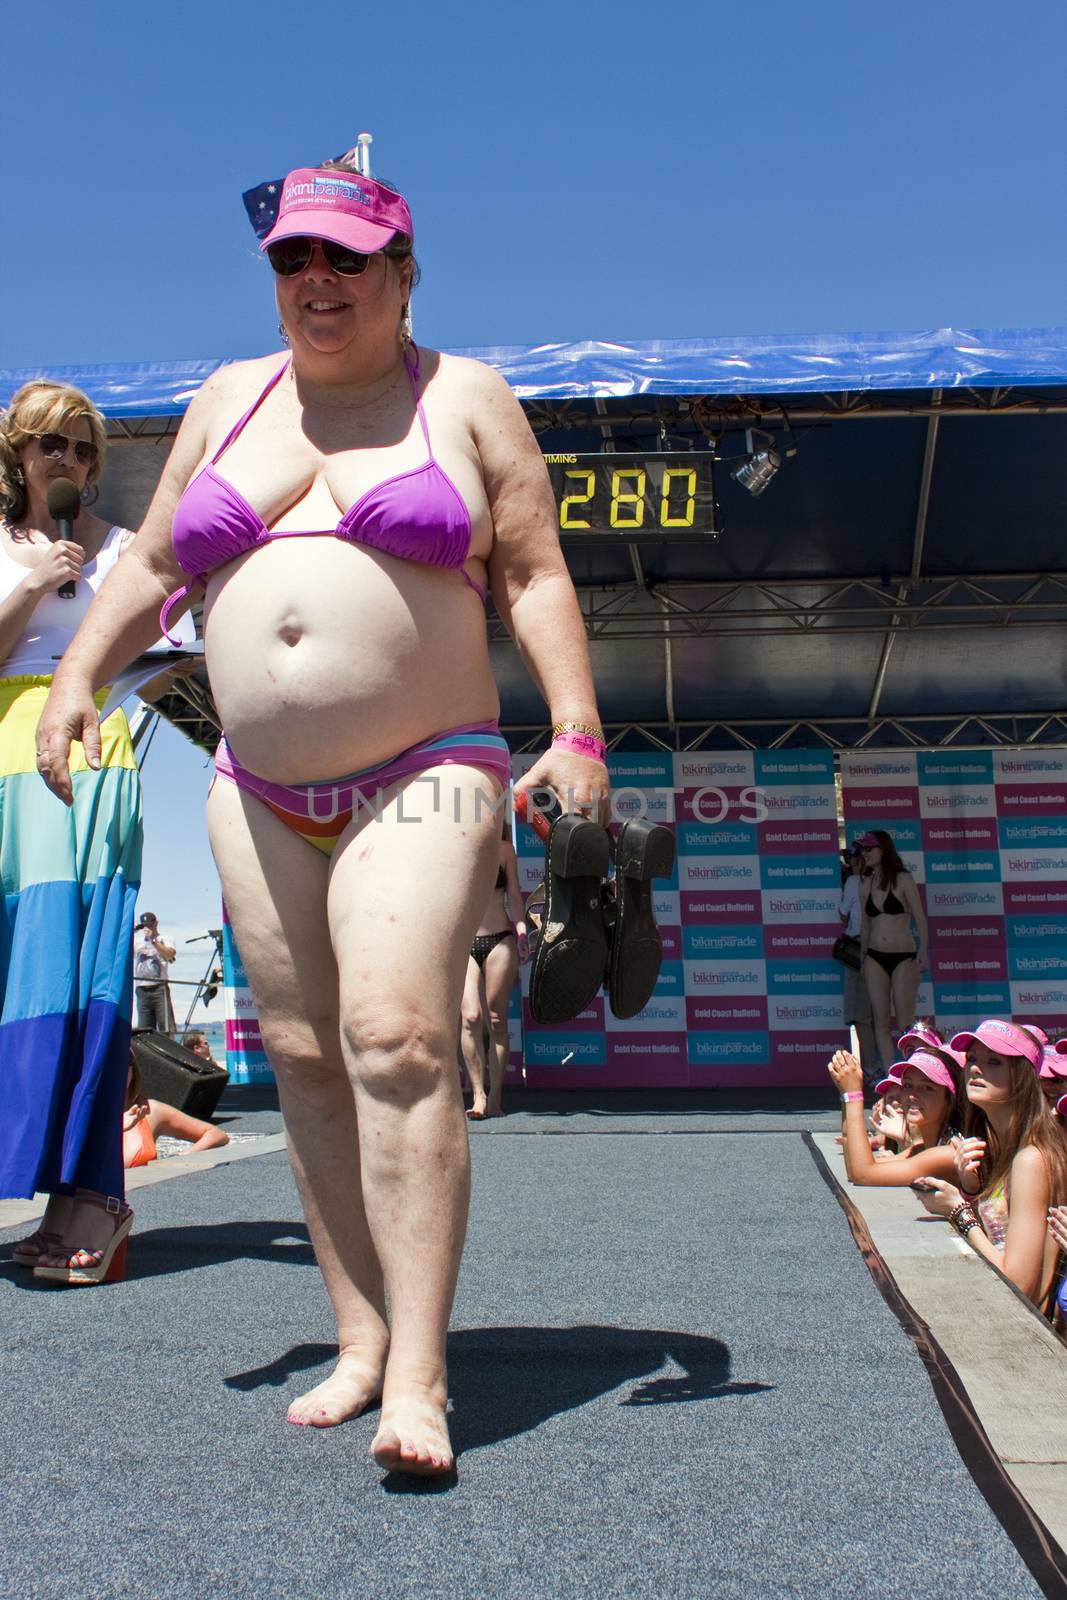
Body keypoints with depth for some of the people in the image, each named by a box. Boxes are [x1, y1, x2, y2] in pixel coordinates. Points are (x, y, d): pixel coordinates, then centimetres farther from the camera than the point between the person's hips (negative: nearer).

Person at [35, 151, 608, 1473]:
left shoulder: (465, 397, 6)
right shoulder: (229, 400, 16)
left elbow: (535, 577, 1)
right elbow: (153, 564, 20)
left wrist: (575, 730, -11)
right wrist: (78, 673, 6)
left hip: (422, 779, -4)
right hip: (260, 792, 5)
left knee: (397, 1036, -20)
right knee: (304, 1057, 2)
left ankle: (418, 1377, -15)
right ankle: (360, 1341, 13)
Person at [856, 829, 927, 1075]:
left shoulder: (903, 880, -2)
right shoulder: (867, 884, 11)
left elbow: (920, 918, -4)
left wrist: (922, 951, -14)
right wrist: (862, 956, 12)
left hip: (903, 956, -4)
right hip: (875, 958, 4)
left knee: (904, 1021, -10)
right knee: (881, 1019, -1)